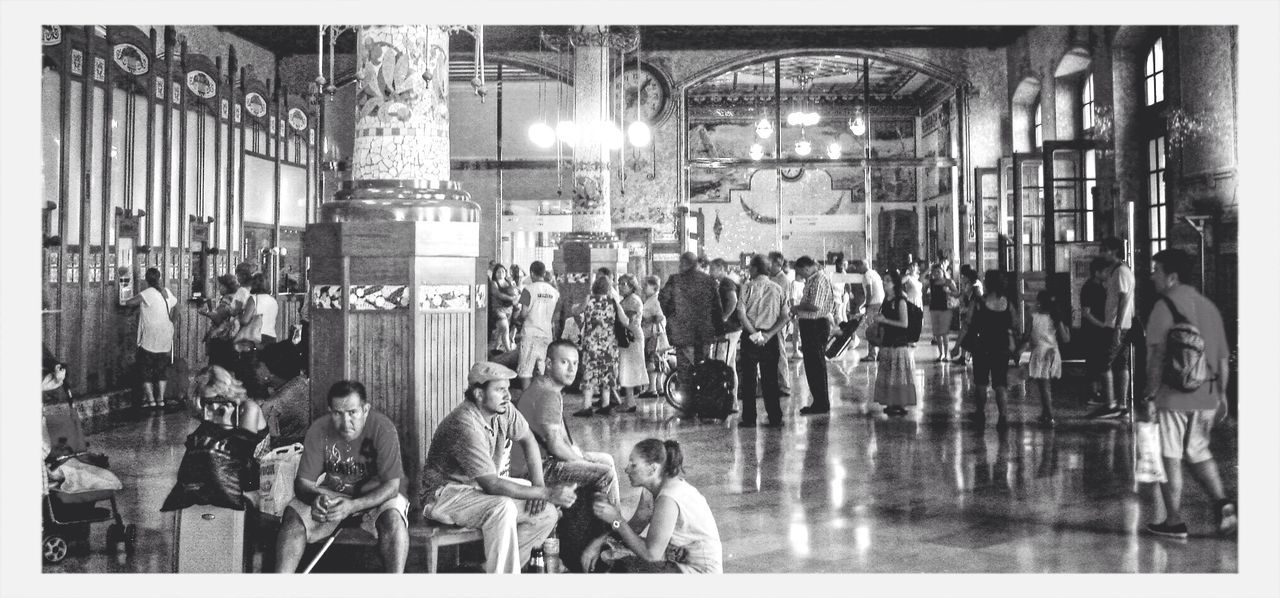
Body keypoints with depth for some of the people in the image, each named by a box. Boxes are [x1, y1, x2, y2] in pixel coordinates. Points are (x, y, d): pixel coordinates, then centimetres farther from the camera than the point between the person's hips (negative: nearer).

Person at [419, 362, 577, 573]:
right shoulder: (466, 425, -30)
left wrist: (538, 485, -5)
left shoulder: (503, 409, -6)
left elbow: (527, 439, 10)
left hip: (484, 486, 8)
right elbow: (492, 485, -32)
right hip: (447, 494, -8)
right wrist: (547, 493, -30)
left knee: (546, 514, -7)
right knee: (503, 508, -35)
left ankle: (494, 566, 3)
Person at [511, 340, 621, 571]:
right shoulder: (548, 395, -19)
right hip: (538, 468, -11)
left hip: (534, 462, 11)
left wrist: (578, 453, 8)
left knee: (607, 460, 18)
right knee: (605, 474, -20)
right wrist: (581, 460, -8)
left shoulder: (540, 387, 14)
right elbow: (555, 445, -24)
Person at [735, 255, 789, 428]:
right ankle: (775, 418, 9)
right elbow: (785, 317, 0)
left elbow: (741, 314, -14)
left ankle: (749, 418, 6)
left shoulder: (748, 287, -6)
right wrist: (768, 334, -6)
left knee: (748, 379, 5)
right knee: (770, 379, 10)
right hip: (771, 339, 3)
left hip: (751, 337, -3)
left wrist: (754, 333, -11)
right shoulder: (778, 289, 4)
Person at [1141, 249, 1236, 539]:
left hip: (1173, 396, -7)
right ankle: (1222, 502, 7)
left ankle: (1174, 522, 10)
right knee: (1198, 452, 22)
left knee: (1170, 459, 4)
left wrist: (1150, 397, -12)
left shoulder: (1164, 306, -11)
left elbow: (1157, 357, -16)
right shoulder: (1209, 306, 10)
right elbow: (1223, 357, 13)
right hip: (1205, 397, 7)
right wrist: (1221, 394, 21)